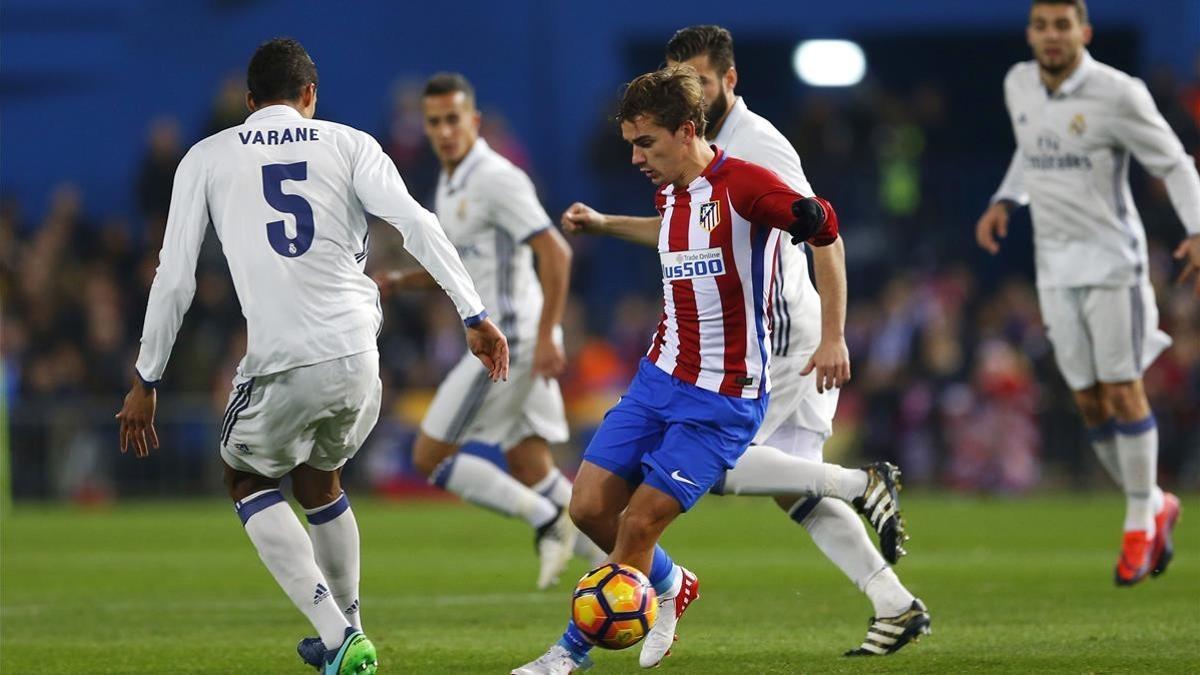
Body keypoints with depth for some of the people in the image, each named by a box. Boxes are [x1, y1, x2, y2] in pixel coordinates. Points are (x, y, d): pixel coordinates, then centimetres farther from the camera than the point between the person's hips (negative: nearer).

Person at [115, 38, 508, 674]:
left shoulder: (206, 159, 8)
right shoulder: (349, 144, 10)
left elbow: (174, 277, 6)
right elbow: (417, 224, -4)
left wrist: (145, 383, 12)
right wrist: (474, 316, -4)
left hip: (279, 365, -3)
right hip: (357, 358, 3)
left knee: (247, 479, 22)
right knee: (319, 479, 30)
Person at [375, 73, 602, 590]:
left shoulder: (496, 180, -15)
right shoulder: (449, 185, 15)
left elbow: (556, 254, -21)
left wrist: (545, 337, -25)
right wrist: (398, 282, 11)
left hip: (510, 340, -10)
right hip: (507, 341, 10)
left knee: (430, 457, -5)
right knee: (530, 471, 8)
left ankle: (547, 519, -6)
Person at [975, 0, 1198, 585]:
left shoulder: (1117, 95, -13)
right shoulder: (1019, 86, 4)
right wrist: (1003, 202, 10)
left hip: (1112, 258, -5)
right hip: (1055, 265, 5)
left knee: (1123, 391, -6)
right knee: (1089, 401, 5)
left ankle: (1139, 527, 8)